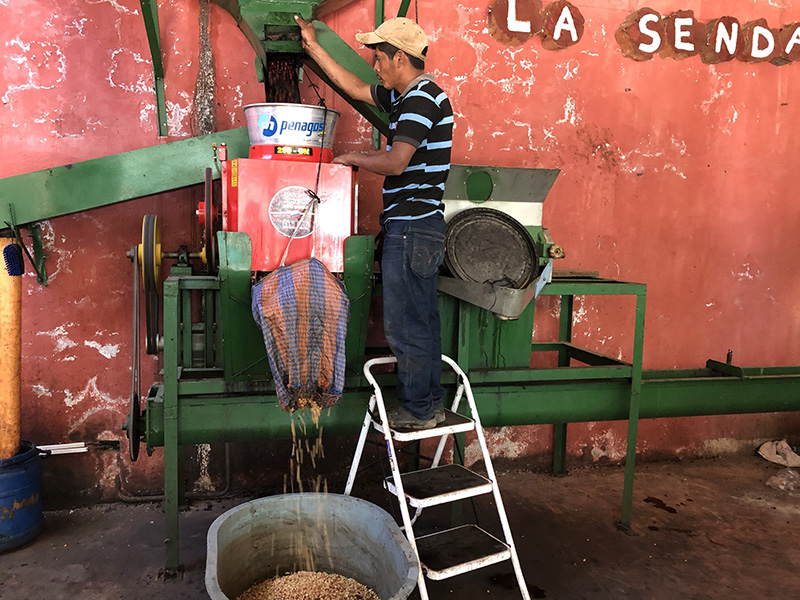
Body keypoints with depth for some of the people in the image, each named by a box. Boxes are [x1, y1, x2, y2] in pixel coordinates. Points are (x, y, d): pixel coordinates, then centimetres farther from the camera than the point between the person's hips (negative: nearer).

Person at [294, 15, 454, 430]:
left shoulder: (423, 97, -13)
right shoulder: (405, 96, 17)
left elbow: (395, 162, -23)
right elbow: (356, 88, 29)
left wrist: (351, 159, -6)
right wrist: (313, 47, 32)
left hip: (412, 227, -10)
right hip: (415, 227, 10)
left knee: (404, 324, -3)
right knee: (422, 320, 14)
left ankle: (417, 409, 8)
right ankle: (430, 403, 24)